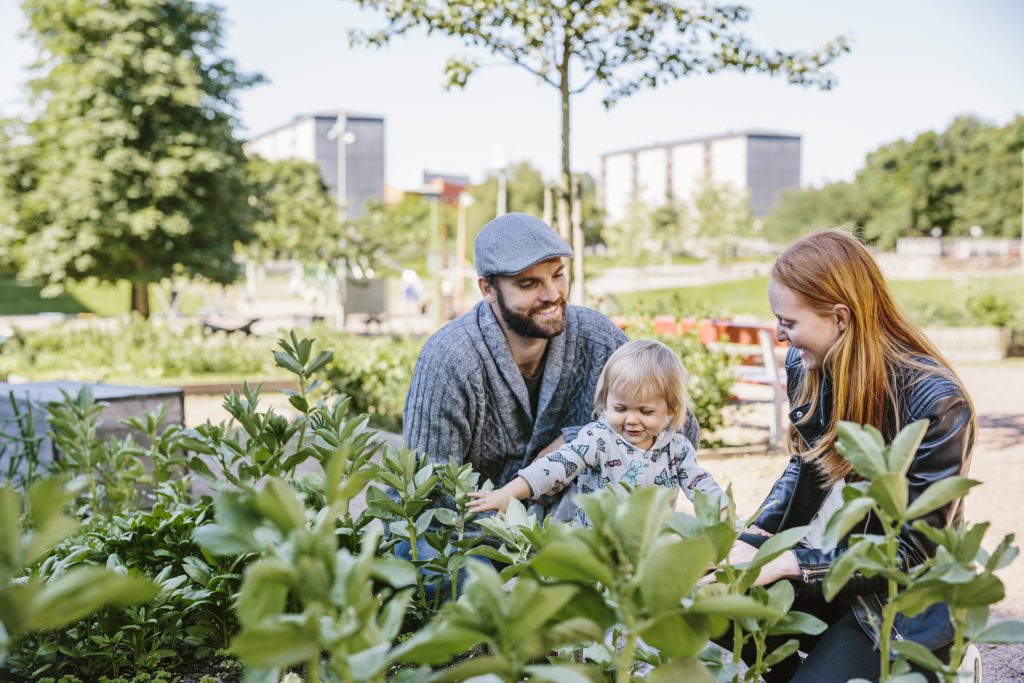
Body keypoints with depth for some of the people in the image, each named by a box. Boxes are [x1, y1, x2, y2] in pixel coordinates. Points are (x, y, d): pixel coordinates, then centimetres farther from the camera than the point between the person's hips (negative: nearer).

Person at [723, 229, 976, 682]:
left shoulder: (936, 404, -24)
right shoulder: (806, 365, -4)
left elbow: (913, 551, -20)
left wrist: (785, 564, -25)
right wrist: (751, 543, -6)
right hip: (817, 563, 6)